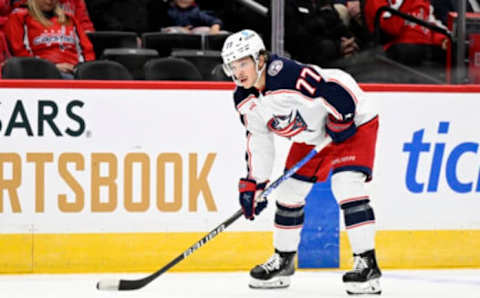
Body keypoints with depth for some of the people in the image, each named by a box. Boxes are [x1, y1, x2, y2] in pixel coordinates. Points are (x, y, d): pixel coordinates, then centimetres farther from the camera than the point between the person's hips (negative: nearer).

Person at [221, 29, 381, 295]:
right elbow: (258, 139, 5)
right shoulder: (244, 99, -6)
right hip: (309, 137, 9)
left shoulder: (290, 75, -36)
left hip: (350, 125, -9)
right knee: (290, 189, 8)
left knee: (346, 185, -24)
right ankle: (283, 261, 26)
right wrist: (254, 181, 2)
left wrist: (341, 119, -28)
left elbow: (340, 86, -35)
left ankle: (367, 264, -22)